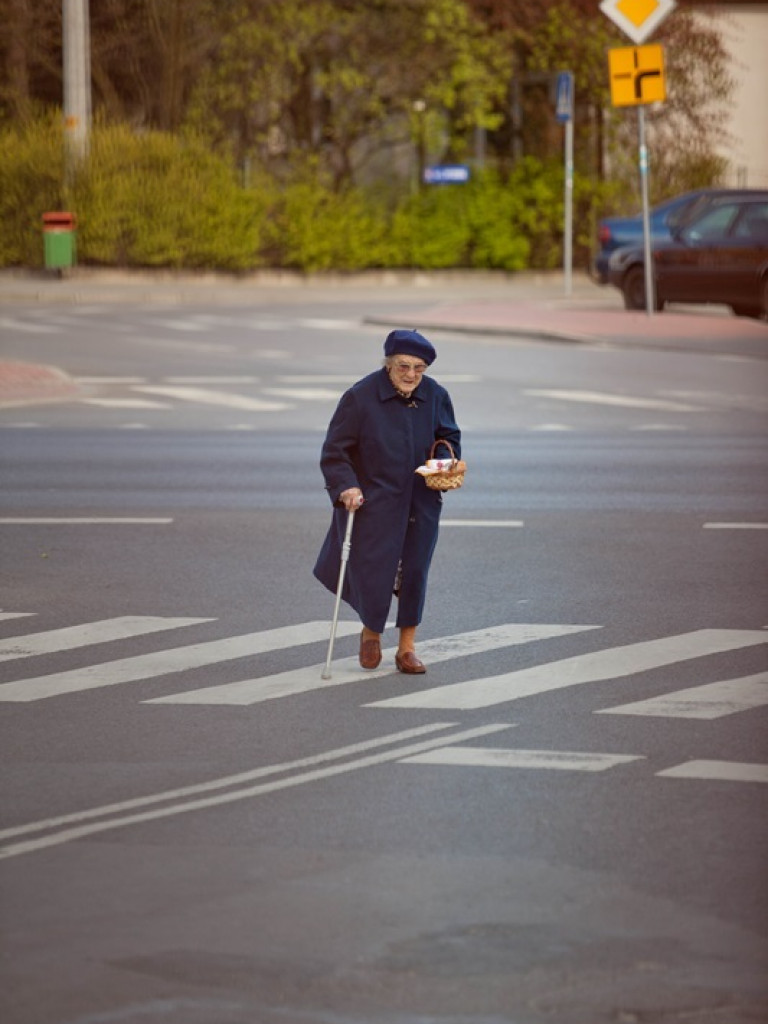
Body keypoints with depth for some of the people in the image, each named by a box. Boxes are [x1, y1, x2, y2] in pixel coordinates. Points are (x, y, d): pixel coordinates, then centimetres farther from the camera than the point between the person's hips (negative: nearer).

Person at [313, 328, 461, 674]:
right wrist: (347, 487, -22)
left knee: (414, 573, 4)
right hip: (373, 503, -3)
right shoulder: (360, 398, -13)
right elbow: (334, 451, -9)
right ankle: (370, 632, 26)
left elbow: (450, 437, 14)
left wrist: (445, 463, -7)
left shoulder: (435, 396, -2)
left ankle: (407, 647, 19)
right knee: (373, 572, -5)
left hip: (420, 503, 3)